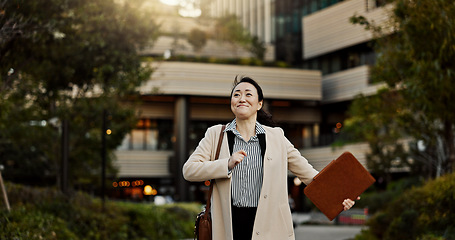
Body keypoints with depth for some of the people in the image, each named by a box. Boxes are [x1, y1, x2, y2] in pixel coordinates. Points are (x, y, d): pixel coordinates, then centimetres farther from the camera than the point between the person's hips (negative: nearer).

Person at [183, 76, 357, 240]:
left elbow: (307, 172, 10)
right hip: (230, 225, 0)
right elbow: (189, 170, 0)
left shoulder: (276, 137, 9)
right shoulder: (215, 135, 7)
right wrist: (227, 164, -13)